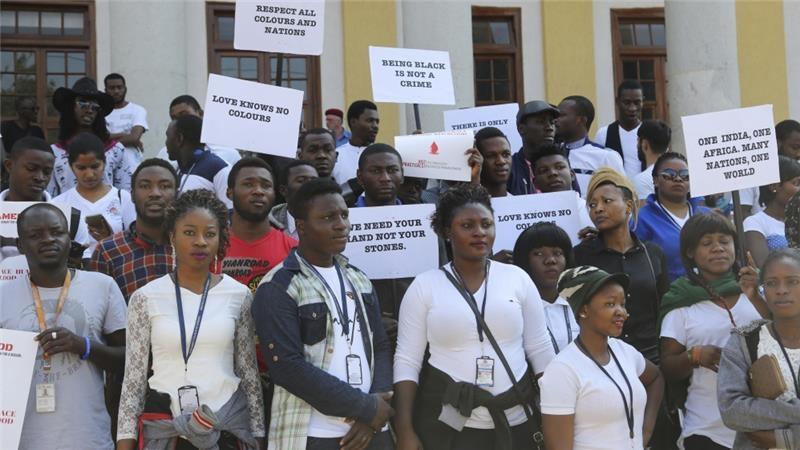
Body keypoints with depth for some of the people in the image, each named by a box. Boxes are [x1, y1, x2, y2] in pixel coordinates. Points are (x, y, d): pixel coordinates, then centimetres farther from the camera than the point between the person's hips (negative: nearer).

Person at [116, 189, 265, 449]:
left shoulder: (239, 295, 1)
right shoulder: (146, 298, -2)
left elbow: (249, 372, 6)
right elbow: (133, 375, 1)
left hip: (229, 423, 1)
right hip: (162, 425, -1)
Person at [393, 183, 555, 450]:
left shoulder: (518, 278, 3)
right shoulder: (424, 285, -1)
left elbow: (541, 351, 6)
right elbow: (407, 360, -2)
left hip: (514, 423, 2)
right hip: (445, 425, -2)